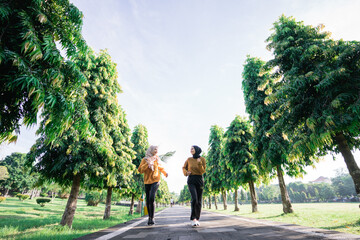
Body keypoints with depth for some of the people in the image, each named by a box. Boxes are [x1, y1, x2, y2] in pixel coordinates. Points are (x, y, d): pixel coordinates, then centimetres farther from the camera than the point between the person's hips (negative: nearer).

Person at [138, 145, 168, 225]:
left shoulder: (157, 159, 6)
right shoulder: (145, 159, 1)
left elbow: (160, 167, 23)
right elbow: (140, 170, -6)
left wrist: (165, 173, 7)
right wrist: (147, 163, -18)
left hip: (155, 181, -1)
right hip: (147, 182, 1)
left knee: (152, 198, -18)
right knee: (148, 200, 7)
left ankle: (152, 218, -8)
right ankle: (149, 217, 25)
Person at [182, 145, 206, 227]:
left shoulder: (202, 159, -2)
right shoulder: (189, 159, 2)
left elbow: (203, 171, -7)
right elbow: (184, 168, 16)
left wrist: (199, 163, -22)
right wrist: (186, 173, -5)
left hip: (199, 181, 1)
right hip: (191, 181, -1)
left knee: (199, 201, 5)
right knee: (194, 199, -19)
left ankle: (197, 219, 20)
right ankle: (193, 219, -8)